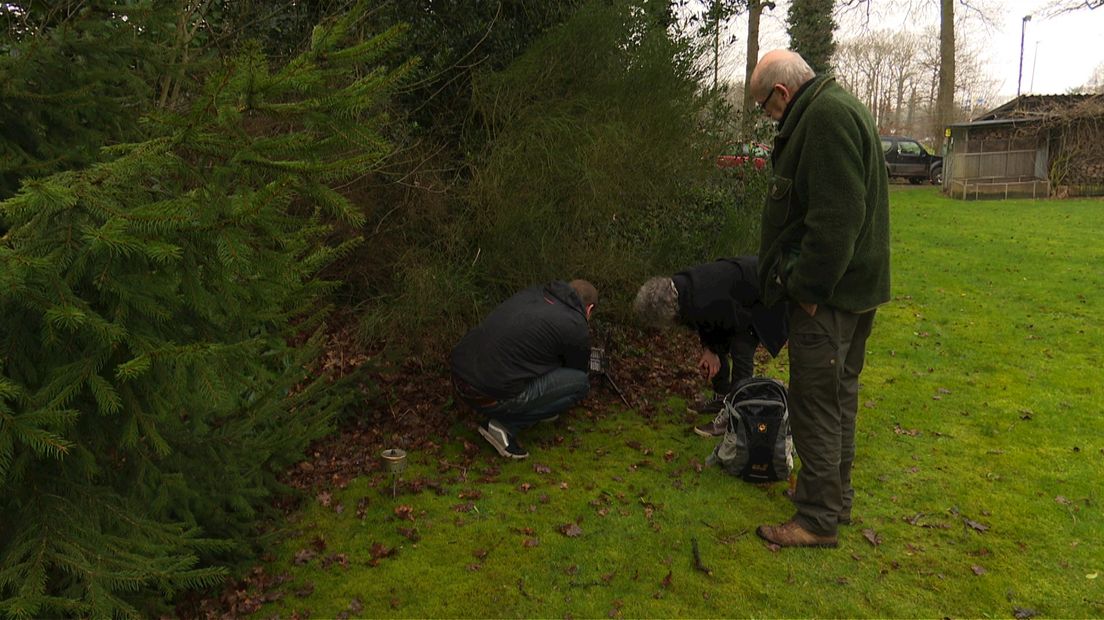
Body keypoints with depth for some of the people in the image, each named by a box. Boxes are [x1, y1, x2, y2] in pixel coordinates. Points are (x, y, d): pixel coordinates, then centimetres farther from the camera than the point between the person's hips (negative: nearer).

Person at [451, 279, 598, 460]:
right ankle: (506, 425, 1)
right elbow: (577, 369, 18)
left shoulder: (533, 293, 16)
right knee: (580, 382, 4)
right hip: (489, 397, -8)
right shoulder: (576, 326, -3)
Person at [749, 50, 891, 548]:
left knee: (816, 402, -3)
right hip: (852, 284, 11)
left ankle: (818, 518, 8)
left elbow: (837, 215, -26)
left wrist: (809, 287, -21)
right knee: (838, 393, 18)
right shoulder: (835, 109, 17)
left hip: (828, 292, -11)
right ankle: (836, 496, 32)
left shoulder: (826, 116, -18)